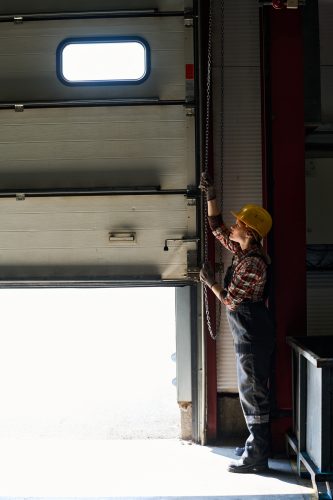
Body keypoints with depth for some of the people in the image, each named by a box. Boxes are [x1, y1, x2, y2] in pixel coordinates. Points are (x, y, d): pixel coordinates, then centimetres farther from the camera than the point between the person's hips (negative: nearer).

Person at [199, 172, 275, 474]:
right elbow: (217, 227, 18)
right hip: (248, 332, 10)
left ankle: (257, 456, 8)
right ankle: (260, 443, 31)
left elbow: (230, 300, -18)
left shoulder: (253, 263, -22)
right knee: (254, 390, 18)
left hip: (253, 335, -10)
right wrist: (211, 197, 11)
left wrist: (210, 282, -2)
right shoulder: (243, 250, 6)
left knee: (253, 392, -2)